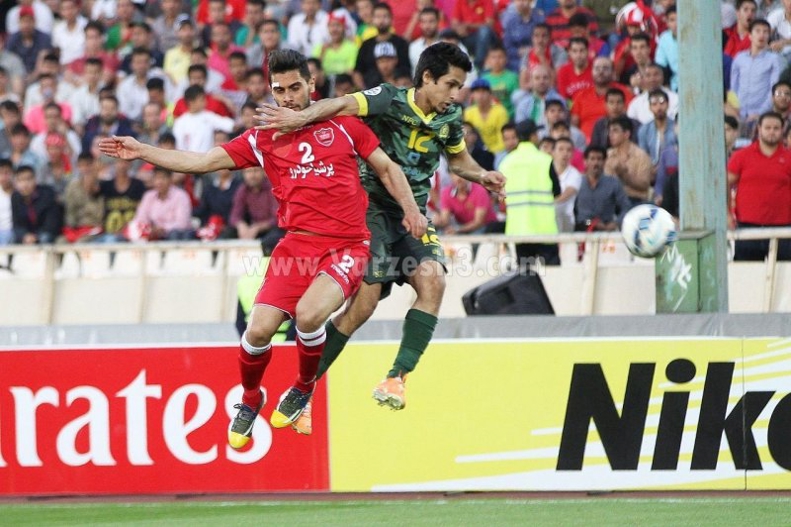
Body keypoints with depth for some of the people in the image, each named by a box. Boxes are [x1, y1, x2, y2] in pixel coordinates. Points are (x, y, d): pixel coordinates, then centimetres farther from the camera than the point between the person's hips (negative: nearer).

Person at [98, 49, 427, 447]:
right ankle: (250, 400, 18)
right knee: (259, 329, -13)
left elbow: (387, 168, 15)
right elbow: (205, 161, 8)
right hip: (297, 245, 3)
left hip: (347, 246, -3)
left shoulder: (342, 124, 6)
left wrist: (410, 208, 0)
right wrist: (142, 152, 2)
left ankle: (304, 389, 4)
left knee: (308, 314, -27)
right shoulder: (264, 140, 10)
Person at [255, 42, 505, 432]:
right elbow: (345, 105, -32)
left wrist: (481, 175, 5)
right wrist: (304, 117, -50)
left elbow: (458, 158, 26)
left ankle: (396, 378, -19)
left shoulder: (450, 118, 5)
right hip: (373, 210, -6)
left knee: (433, 281, -21)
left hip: (412, 216, 6)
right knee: (364, 304, -13)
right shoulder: (390, 101, -14)